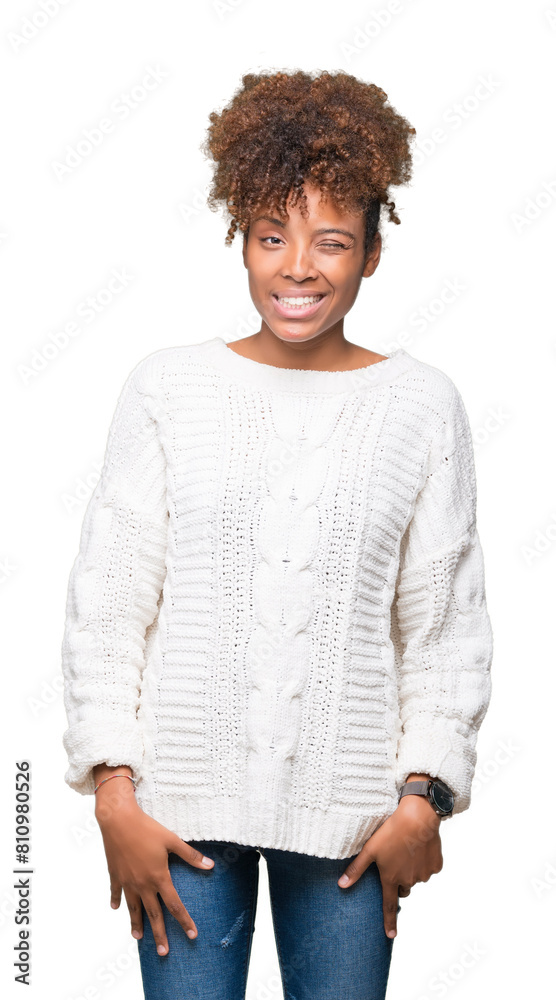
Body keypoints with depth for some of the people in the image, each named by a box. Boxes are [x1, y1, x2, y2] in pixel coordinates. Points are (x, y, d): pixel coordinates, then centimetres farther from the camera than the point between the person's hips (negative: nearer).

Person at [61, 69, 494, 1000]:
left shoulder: (422, 405, 1)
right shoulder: (168, 386, 0)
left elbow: (448, 624, 3)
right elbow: (106, 600, 0)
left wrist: (424, 797, -1)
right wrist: (113, 793, -4)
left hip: (350, 805, 1)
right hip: (185, 800, 0)